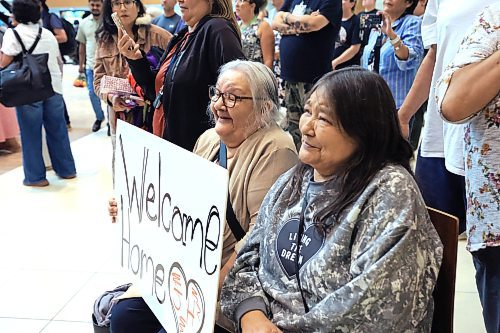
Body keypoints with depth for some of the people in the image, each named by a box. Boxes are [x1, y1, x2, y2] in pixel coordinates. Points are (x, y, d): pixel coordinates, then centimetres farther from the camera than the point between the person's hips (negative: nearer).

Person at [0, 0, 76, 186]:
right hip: (53, 87, 5)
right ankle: (66, 169, 20)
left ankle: (35, 176, 8)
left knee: (31, 134, 3)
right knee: (57, 130, 12)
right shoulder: (48, 34, 13)